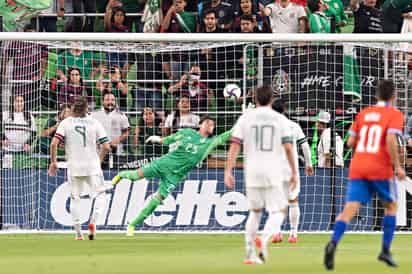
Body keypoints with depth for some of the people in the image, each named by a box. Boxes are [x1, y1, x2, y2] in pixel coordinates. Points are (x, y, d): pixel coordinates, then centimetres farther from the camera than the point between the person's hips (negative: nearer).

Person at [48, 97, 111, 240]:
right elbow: (106, 147, -3)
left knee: (75, 198, 12)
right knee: (100, 195, 9)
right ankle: (93, 221, -16)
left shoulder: (66, 123, 0)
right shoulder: (94, 123, 0)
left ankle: (78, 232, 10)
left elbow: (54, 143, -10)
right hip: (92, 166, -1)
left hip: (74, 166, 1)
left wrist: (53, 162, 2)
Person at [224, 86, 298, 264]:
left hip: (252, 172, 2)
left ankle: (250, 253, 13)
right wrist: (294, 173, 6)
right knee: (278, 211, 4)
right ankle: (265, 241, -24)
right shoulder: (280, 119, 3)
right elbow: (288, 148, -2)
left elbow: (234, 146, -1)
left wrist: (228, 171, 1)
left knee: (255, 211, 18)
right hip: (273, 172, -2)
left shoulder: (245, 118, 6)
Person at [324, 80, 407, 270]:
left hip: (357, 168, 3)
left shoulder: (363, 113, 14)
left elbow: (350, 142, 13)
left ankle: (333, 243, -31)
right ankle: (385, 250, 13)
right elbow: (390, 140, -16)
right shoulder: (395, 115, -1)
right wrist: (398, 166, -10)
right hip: (380, 168, -3)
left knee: (350, 209, -6)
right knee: (391, 206, 19)